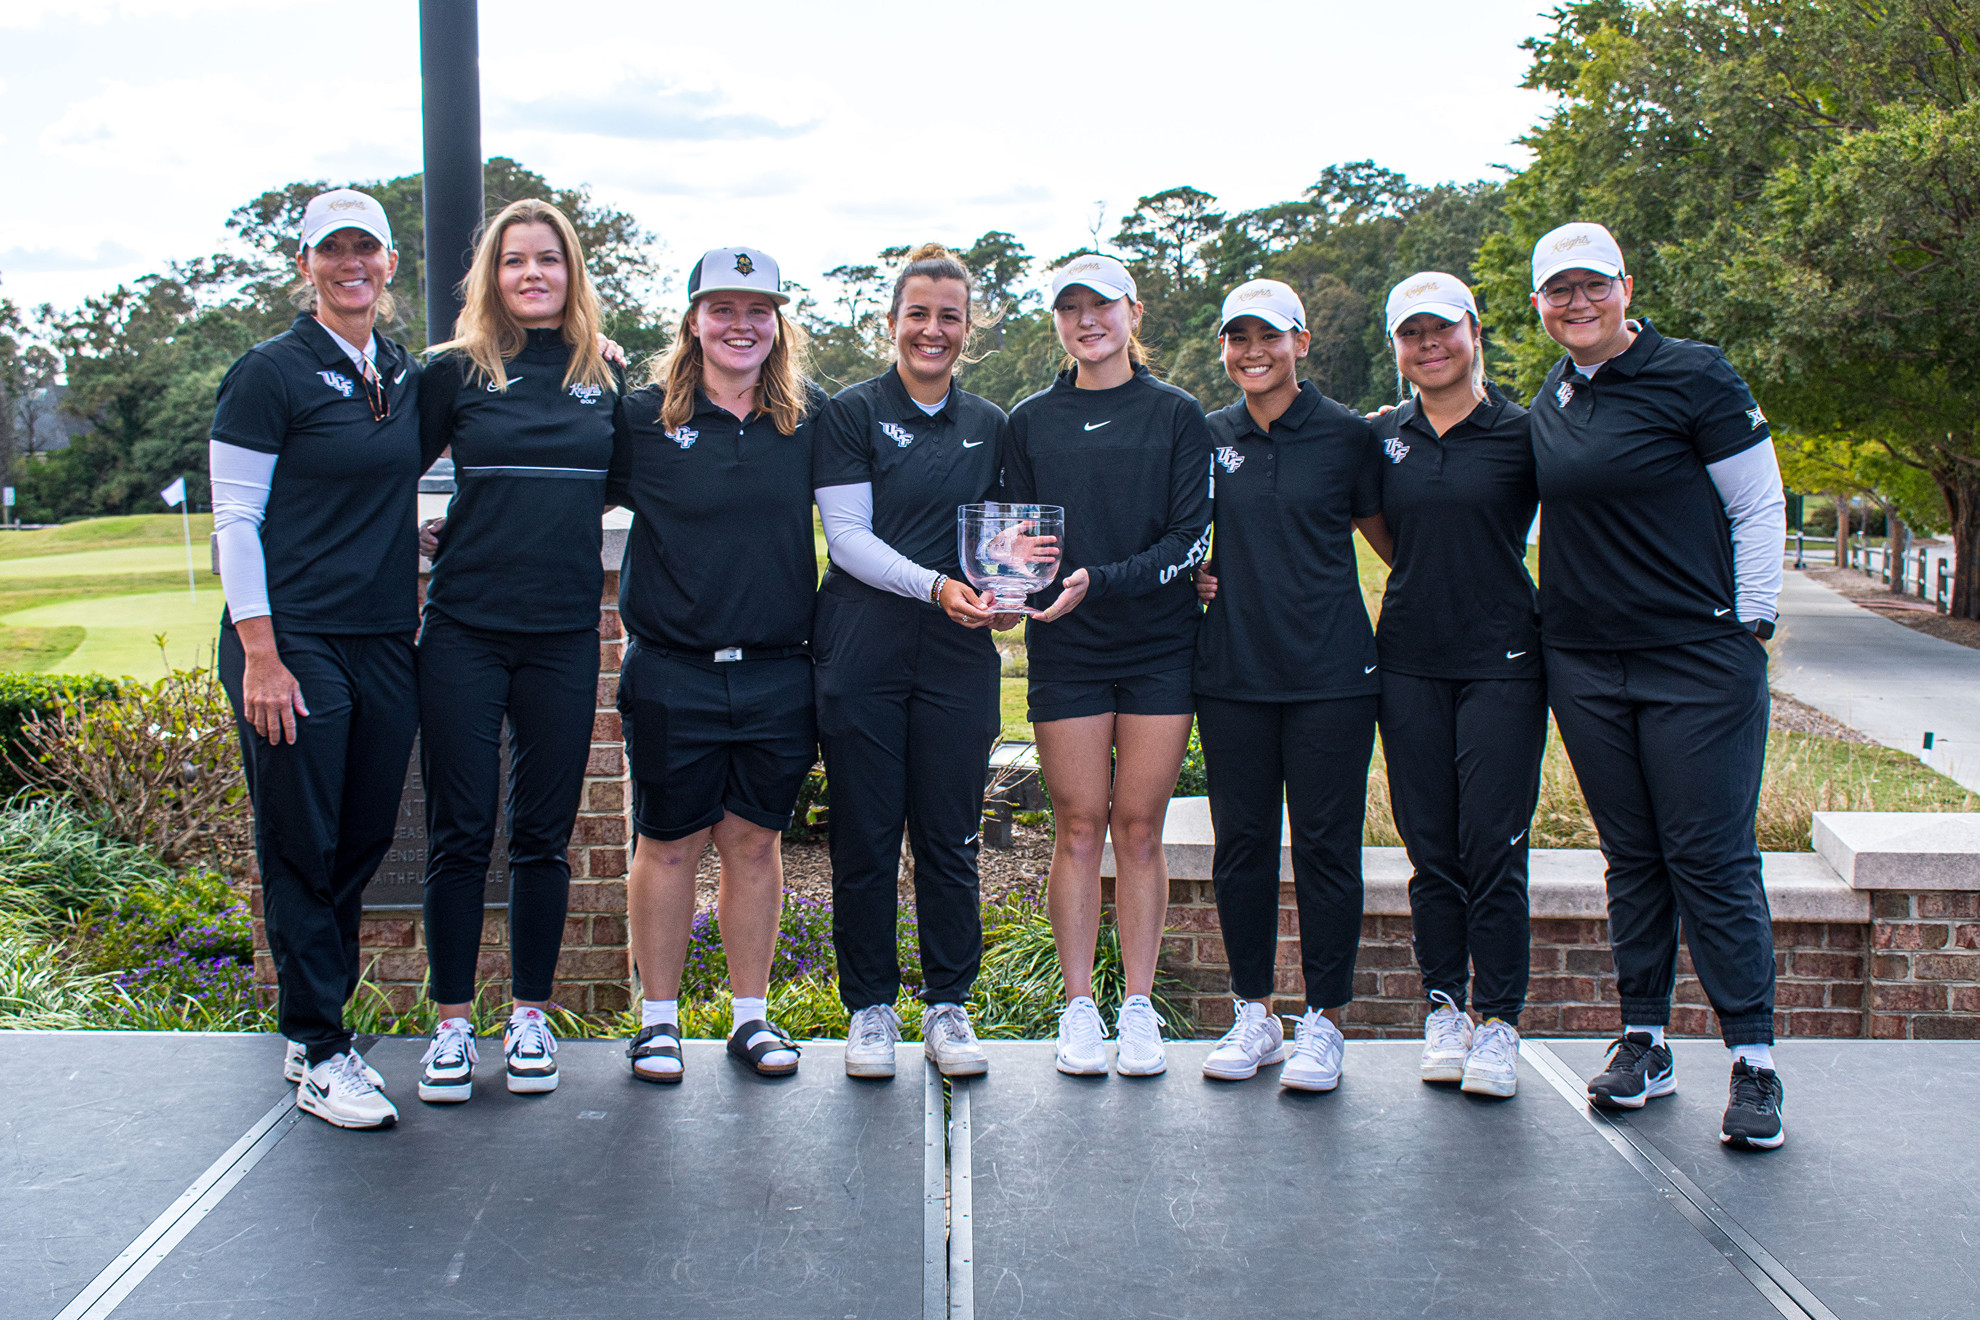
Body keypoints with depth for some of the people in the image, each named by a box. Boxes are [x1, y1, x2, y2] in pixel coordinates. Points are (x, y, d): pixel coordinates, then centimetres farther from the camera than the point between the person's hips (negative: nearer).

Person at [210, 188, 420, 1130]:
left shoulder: (408, 378, 12)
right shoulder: (272, 372, -5)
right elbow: (234, 518, -8)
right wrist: (259, 655, -13)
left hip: (386, 644, 6)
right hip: (295, 643, -6)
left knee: (363, 841, 9)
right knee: (301, 847, -1)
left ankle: (321, 1017, 23)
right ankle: (316, 1052, 6)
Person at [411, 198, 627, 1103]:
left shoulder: (605, 378, 9)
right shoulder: (455, 372, 2)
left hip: (564, 634, 2)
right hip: (464, 630, -2)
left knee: (544, 834, 6)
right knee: (459, 832, 1)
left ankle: (530, 1017, 18)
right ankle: (453, 1022, 12)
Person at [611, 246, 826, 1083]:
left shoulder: (810, 418, 5)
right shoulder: (642, 418, -1)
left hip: (778, 674, 2)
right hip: (673, 674, -2)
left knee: (755, 843, 10)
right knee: (669, 846, 7)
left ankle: (752, 1017, 23)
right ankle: (658, 1019, 21)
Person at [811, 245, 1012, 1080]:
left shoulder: (989, 426, 13)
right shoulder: (852, 413, 1)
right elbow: (846, 536, -6)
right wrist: (933, 585, -19)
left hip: (957, 656, 3)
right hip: (862, 653, -3)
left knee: (950, 839, 5)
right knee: (864, 839, 2)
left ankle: (949, 1008, 17)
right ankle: (870, 1008, 15)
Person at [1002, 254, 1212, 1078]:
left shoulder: (1175, 415, 3)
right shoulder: (1030, 422, 9)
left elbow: (1190, 537, -4)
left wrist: (1102, 581, -17)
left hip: (1159, 646, -1)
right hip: (1065, 649, 1)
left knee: (1139, 828, 2)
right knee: (1079, 826, 1)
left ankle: (1139, 1009, 11)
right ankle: (1078, 1009, 10)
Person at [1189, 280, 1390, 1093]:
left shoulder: (1347, 435, 1)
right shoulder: (1206, 438, 9)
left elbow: (1391, 539, 7)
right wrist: (1190, 572, 4)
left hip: (1330, 672, -3)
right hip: (1232, 671, 3)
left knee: (1325, 843, 0)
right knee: (1241, 842, 6)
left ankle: (1323, 1023, 10)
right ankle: (1253, 1016, 19)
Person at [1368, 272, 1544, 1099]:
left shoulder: (1521, 434, -2)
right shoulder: (1382, 437, 8)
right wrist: (1423, 581, 10)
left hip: (1501, 663, -3)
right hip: (1410, 664, 3)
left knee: (1493, 849, -4)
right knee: (1431, 849, 6)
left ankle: (1498, 1021, 6)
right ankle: (1444, 1009, 17)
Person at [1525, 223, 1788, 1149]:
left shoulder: (1694, 376, -5)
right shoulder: (1553, 398, 11)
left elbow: (1760, 508, -3)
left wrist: (1749, 628, -6)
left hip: (1699, 661, -5)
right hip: (1584, 664, 5)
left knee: (1712, 859, -5)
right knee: (1632, 857, 11)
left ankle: (1754, 1060, 3)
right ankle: (1643, 1042, 20)